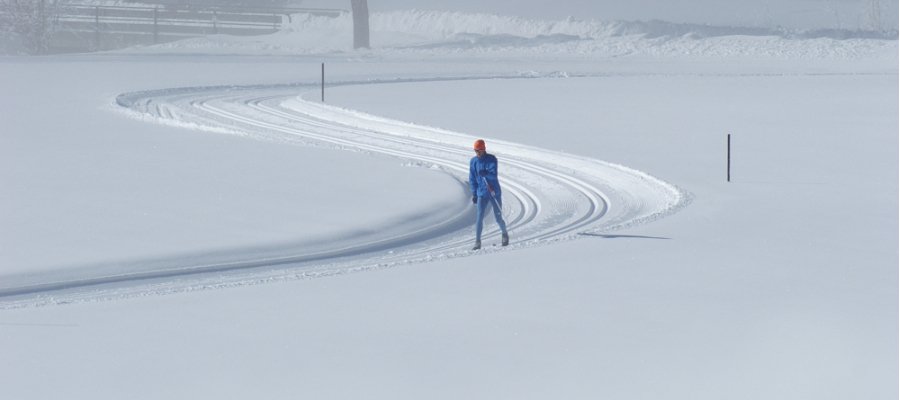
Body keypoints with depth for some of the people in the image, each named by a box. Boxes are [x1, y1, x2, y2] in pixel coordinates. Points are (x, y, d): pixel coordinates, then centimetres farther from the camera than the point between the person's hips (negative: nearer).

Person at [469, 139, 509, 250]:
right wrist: (474, 193, 5)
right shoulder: (473, 161, 2)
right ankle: (478, 242, -7)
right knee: (479, 218, -11)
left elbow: (494, 175, -20)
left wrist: (486, 173, -42)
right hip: (482, 194, 2)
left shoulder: (492, 159, -8)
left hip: (495, 193, -2)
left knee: (498, 218, 5)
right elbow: (472, 178, 9)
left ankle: (505, 235, 33)